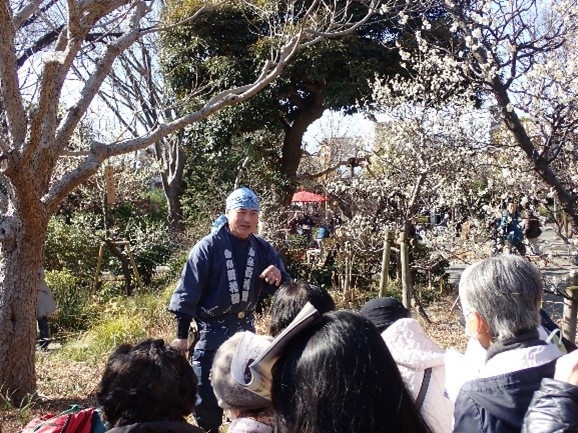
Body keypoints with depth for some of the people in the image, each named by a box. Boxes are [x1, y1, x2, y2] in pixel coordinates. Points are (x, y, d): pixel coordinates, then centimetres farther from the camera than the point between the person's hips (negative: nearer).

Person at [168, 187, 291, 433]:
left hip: (245, 329, 5)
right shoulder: (208, 247, -13)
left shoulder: (262, 249, 1)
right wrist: (182, 335, -11)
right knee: (206, 396, 0)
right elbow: (187, 292, -12)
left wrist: (279, 276, -21)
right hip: (211, 332, -4)